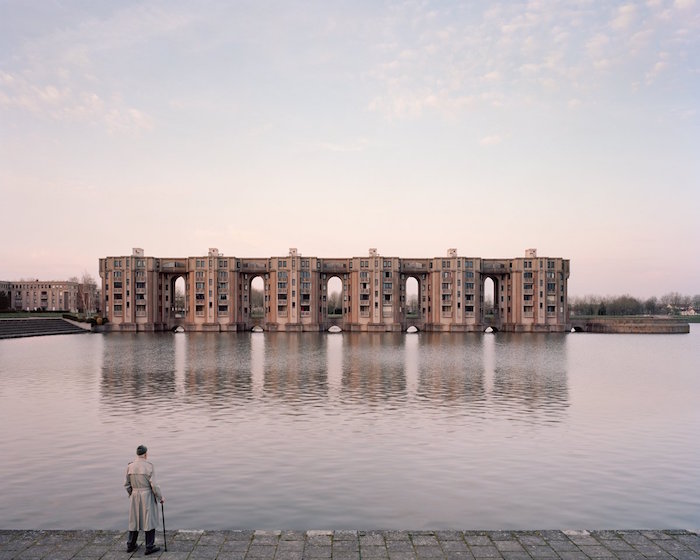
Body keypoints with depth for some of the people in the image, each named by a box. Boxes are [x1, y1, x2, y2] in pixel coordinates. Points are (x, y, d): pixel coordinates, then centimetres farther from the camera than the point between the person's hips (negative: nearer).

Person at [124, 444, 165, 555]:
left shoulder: (130, 467, -2)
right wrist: (160, 497, -3)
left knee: (135, 520, 18)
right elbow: (154, 485, -15)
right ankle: (149, 547, 9)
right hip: (147, 496, -5)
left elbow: (127, 484, 4)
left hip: (134, 497, 5)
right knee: (149, 520, 5)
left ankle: (130, 545, 27)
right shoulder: (148, 466, -16)